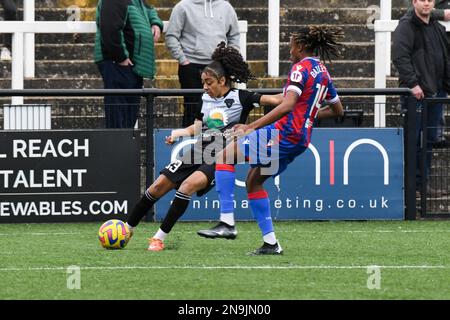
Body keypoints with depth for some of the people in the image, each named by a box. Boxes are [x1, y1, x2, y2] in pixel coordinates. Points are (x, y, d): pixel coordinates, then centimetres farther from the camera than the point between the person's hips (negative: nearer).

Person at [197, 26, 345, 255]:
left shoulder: (302, 68, -10)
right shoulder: (323, 73, 16)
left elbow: (287, 106, -25)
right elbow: (337, 110, 28)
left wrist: (252, 126, -27)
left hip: (284, 133, -9)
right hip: (301, 140, 9)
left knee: (225, 156, -6)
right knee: (253, 181, 20)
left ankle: (227, 223, -16)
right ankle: (271, 243, 16)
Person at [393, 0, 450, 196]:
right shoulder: (406, 27, -7)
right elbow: (400, 57, -18)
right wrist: (412, 83, -23)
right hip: (415, 93, -7)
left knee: (430, 139, 10)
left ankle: (422, 182, 16)